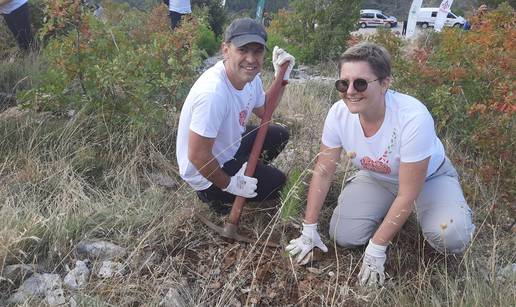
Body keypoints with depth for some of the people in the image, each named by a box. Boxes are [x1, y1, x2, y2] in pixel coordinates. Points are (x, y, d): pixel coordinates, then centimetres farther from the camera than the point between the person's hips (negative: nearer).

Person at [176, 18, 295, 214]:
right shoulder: (213, 93, -37)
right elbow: (197, 156, -32)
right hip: (205, 174, -8)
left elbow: (264, 111, 11)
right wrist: (229, 184, -17)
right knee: (277, 182, 2)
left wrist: (281, 76, -4)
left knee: (279, 135, 12)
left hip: (229, 148, 8)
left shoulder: (250, 76, -10)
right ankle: (214, 195, 9)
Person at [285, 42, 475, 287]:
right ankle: (390, 214, 18)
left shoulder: (413, 118, -38)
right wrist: (308, 229, -9)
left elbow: (407, 195, -29)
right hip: (377, 177, 4)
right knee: (343, 237, -11)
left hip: (429, 176, -3)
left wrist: (376, 249, -23)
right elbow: (323, 172, -13)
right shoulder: (339, 113, -24)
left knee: (449, 237, -29)